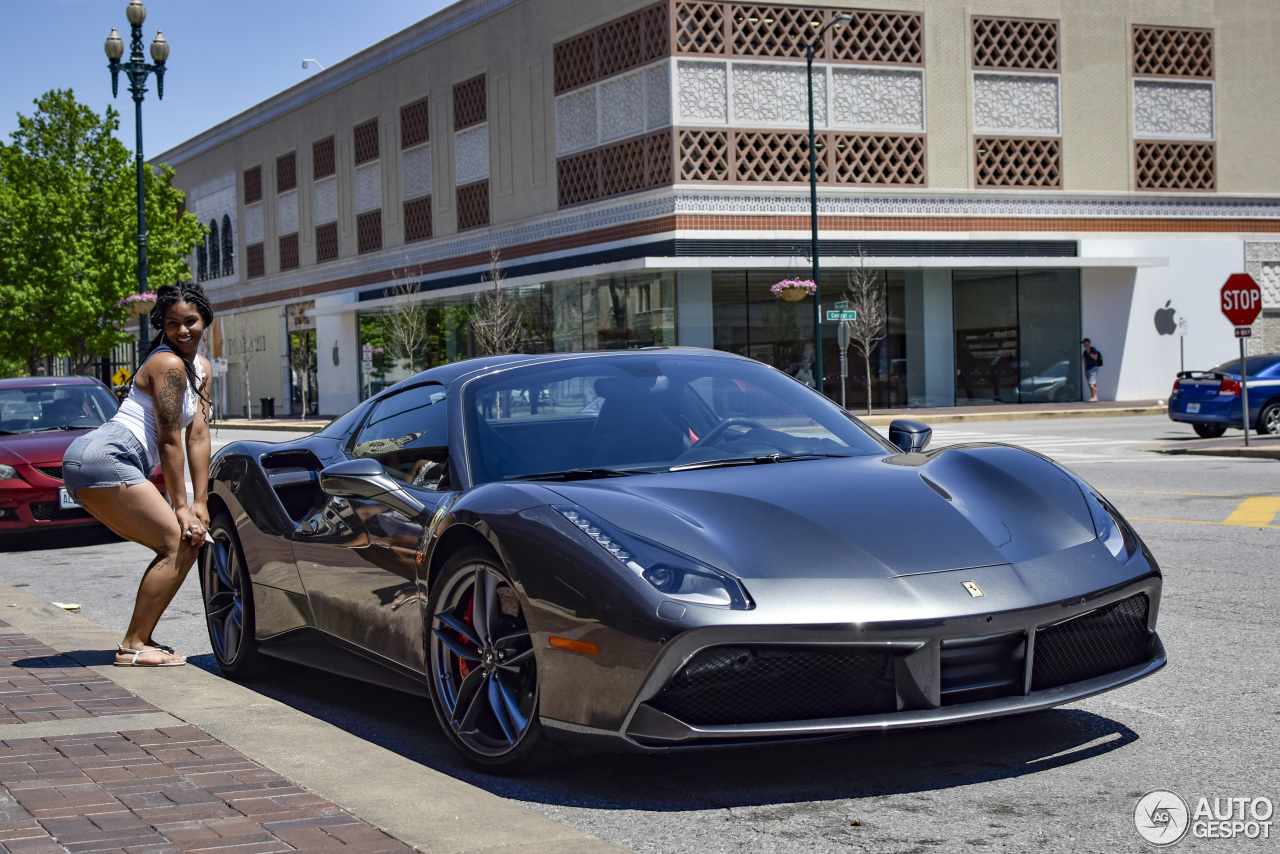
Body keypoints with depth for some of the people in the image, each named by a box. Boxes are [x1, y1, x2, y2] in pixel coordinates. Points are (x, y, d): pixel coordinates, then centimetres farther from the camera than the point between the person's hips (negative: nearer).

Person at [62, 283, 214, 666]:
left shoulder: (201, 368, 17)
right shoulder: (168, 365, -11)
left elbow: (198, 436, 12)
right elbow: (169, 441, -11)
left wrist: (200, 503, 5)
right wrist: (180, 507, -8)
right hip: (104, 458, -10)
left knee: (184, 544, 8)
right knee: (177, 545, -12)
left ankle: (141, 638, 11)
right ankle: (132, 646, -12)